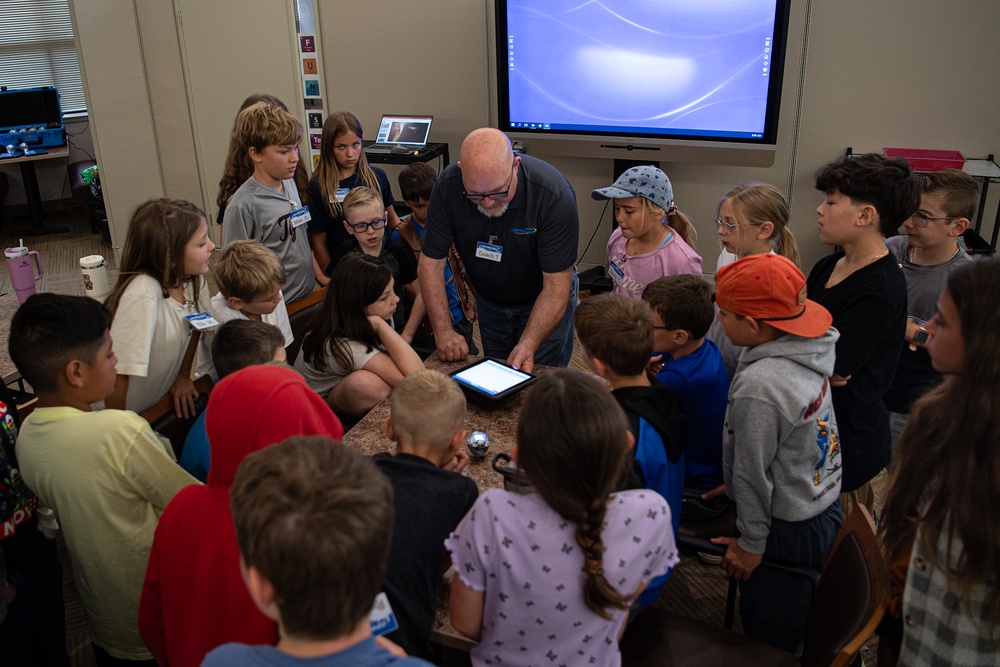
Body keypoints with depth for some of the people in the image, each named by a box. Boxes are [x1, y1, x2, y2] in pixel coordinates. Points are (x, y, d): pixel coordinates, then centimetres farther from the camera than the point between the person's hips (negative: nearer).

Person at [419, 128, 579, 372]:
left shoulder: (554, 195, -33)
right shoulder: (447, 187, -25)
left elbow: (556, 286, -31)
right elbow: (431, 263, -17)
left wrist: (528, 345, -42)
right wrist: (443, 330, -27)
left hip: (543, 299, -3)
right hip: (488, 297, 3)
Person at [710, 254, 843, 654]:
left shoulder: (758, 388, -32)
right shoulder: (809, 351, -4)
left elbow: (753, 471, -21)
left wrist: (750, 542, -8)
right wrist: (734, 488, 17)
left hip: (788, 531, -8)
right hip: (825, 505, 8)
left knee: (771, 639, 12)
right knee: (801, 628, 27)